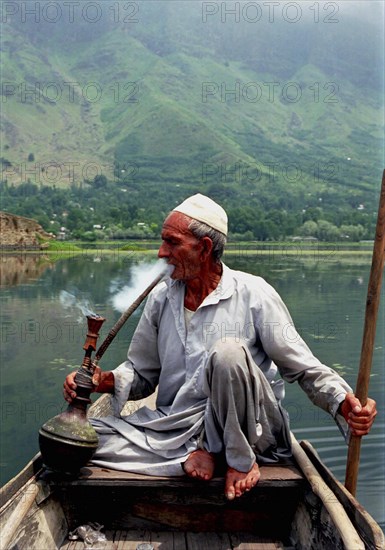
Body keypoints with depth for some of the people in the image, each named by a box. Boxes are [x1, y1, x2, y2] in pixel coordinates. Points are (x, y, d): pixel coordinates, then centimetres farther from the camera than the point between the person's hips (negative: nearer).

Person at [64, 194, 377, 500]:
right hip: (176, 427, 4)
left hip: (244, 429, -3)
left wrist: (344, 403, -23)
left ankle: (241, 461, -12)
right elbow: (142, 375, 13)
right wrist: (106, 381, -7)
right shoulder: (161, 298, 6)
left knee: (227, 353, -35)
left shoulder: (253, 293, -7)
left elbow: (304, 368, -5)